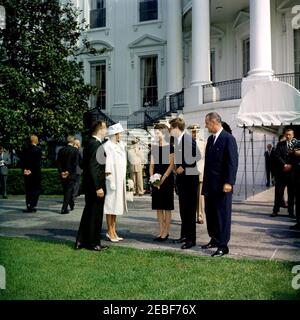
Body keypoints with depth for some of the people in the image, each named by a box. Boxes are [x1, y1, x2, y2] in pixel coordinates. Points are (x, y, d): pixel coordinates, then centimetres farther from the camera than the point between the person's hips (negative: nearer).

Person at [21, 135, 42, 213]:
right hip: (36, 172, -5)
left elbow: (22, 160, 3)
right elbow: (38, 161, -14)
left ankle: (28, 206, 15)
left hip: (27, 172, 5)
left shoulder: (25, 149, 5)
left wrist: (24, 169, 3)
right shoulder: (38, 149, -10)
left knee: (28, 190, 12)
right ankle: (32, 206, -4)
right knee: (37, 189, 4)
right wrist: (33, 170, -7)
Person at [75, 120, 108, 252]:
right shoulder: (96, 144, -18)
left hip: (89, 184, 10)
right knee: (95, 214, 2)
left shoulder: (90, 143, 11)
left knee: (88, 212, 17)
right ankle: (93, 243, 14)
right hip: (95, 184, -10)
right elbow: (93, 168, -23)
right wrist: (98, 187, -22)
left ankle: (81, 241, 25)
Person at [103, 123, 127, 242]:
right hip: (112, 179, -8)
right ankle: (110, 231, 8)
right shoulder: (108, 146, -12)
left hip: (119, 180, 8)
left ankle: (113, 231, 19)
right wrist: (110, 181, -19)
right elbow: (107, 165, -16)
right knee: (110, 205, -1)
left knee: (116, 205, 11)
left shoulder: (120, 145, 13)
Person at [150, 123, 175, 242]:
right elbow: (152, 165, 11)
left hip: (167, 179, -6)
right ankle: (161, 231, 17)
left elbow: (171, 165, -10)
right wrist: (152, 178, -3)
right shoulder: (154, 148, 11)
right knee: (158, 207, 9)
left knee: (167, 207, 1)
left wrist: (162, 179, -15)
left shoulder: (169, 147, -5)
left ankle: (166, 232, 9)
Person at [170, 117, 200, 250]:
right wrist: (176, 167, 10)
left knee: (190, 209, -4)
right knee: (183, 208, 13)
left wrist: (184, 166, -16)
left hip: (190, 177, -9)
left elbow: (197, 156, -21)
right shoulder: (177, 140, 12)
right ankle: (184, 235, 24)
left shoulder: (188, 139, -14)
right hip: (181, 176, 9)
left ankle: (191, 239, 3)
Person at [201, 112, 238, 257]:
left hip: (222, 185, -8)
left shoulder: (228, 138, -11)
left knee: (223, 215, 0)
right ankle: (214, 240, 28)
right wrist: (205, 182, 15)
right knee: (210, 213, 14)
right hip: (210, 185, 8)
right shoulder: (210, 139, 14)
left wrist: (229, 182, -20)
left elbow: (233, 162, -15)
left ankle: (223, 246, 9)